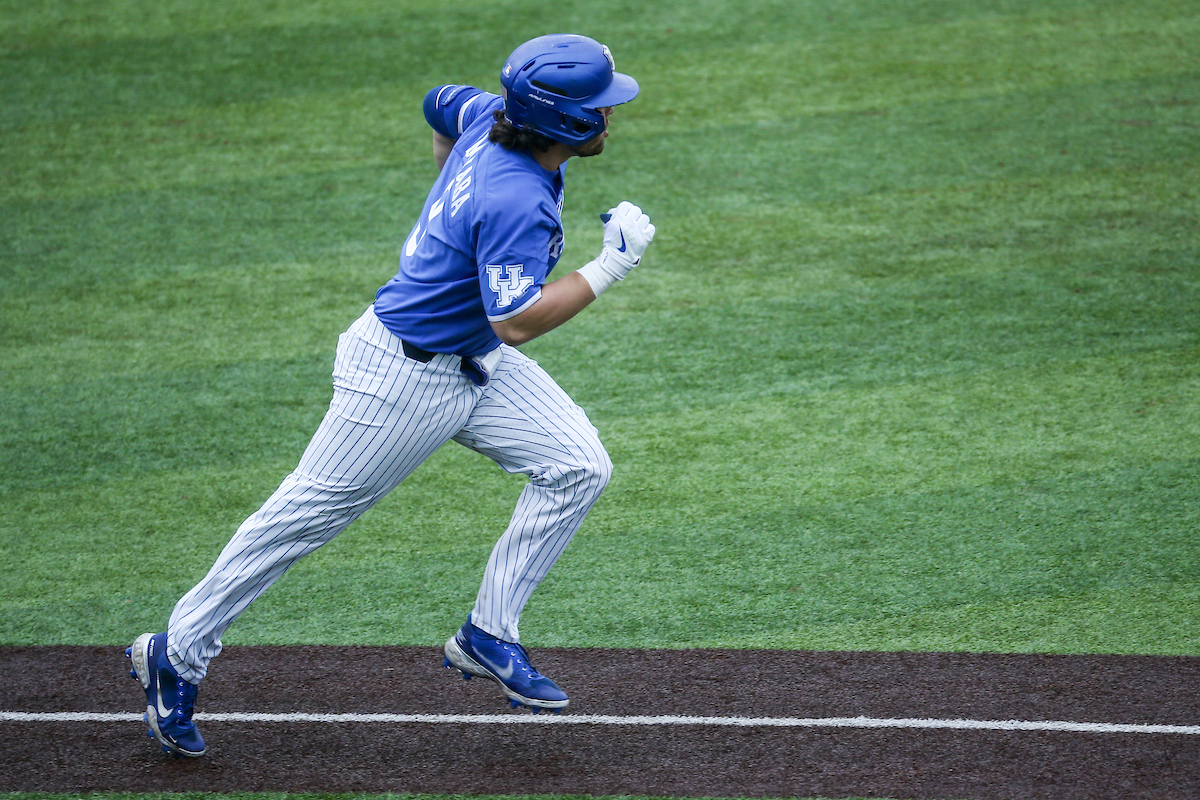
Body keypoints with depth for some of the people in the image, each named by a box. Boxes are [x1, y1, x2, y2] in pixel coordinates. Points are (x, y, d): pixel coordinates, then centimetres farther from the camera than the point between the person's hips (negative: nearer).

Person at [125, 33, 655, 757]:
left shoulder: (492, 115, -5)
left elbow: (441, 104, 17)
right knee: (307, 514, 1)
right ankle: (177, 655, 14)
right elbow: (516, 322, -32)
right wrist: (609, 269, -28)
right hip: (403, 375, -9)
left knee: (578, 466, 0)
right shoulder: (517, 202, -32)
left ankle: (488, 638, 6)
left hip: (475, 364, 9)